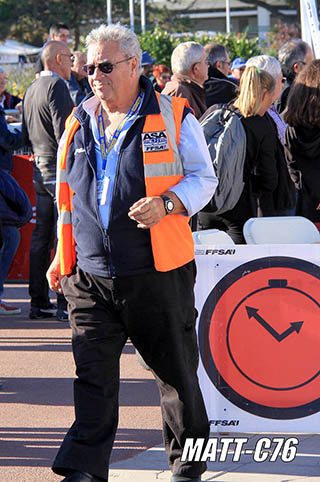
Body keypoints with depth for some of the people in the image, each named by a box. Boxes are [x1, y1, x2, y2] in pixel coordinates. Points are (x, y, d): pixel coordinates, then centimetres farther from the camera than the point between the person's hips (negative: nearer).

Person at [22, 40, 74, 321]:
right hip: (59, 168, -9)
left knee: (41, 237, 10)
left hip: (40, 168, 9)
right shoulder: (56, 86, -12)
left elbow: (26, 136, 21)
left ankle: (39, 303, 13)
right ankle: (65, 303, -9)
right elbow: (63, 132, -19)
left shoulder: (31, 90, 16)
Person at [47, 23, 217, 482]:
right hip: (90, 276, 3)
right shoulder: (79, 124, 13)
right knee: (92, 374, -2)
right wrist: (62, 259, 17)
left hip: (157, 272, -3)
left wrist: (167, 204, -18)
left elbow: (204, 179, 1)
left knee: (176, 372, 8)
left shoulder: (173, 118, 0)